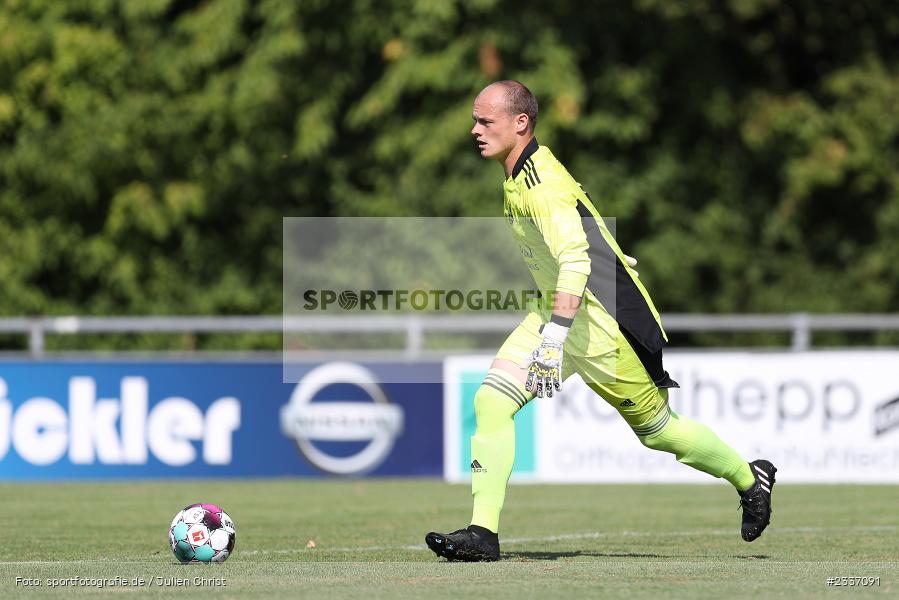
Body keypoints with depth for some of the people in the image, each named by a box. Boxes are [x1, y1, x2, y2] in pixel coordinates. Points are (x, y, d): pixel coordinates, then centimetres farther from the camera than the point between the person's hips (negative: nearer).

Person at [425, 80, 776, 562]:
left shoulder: (541, 183, -23)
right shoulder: (520, 177, 8)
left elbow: (575, 261, -32)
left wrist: (554, 339, -38)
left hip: (601, 321, -9)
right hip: (559, 312, 9)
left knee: (657, 430, 7)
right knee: (491, 401, -8)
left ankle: (750, 479, 30)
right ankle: (483, 532, -11)